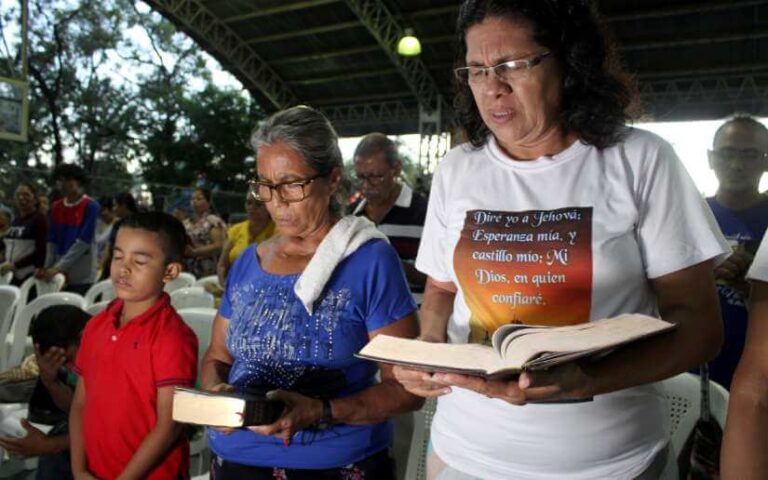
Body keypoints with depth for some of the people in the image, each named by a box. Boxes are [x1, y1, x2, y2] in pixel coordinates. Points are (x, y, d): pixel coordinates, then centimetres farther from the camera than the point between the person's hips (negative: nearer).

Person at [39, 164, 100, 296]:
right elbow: (52, 241, 10)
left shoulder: (90, 206, -7)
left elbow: (83, 242, -14)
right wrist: (48, 268, -3)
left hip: (82, 277, -5)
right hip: (59, 274, 5)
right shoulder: (56, 207, 10)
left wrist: (58, 267, -17)